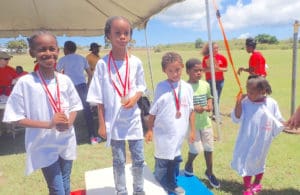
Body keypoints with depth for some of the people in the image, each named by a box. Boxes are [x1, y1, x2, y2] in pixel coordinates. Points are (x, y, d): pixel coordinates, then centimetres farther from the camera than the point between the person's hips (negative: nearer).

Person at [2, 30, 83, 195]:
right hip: (44, 146, -3)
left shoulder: (65, 80, -4)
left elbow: (75, 106, 7)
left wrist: (69, 123, -13)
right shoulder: (25, 82, -14)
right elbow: (17, 118, -11)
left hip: (66, 142, 4)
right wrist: (49, 124, -22)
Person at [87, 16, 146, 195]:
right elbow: (99, 98, -5)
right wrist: (102, 124, -4)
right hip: (114, 120, -1)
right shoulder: (102, 64, -9)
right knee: (119, 161, 14)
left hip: (133, 118, 2)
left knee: (139, 159, 13)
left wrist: (135, 98, -15)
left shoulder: (136, 62, -4)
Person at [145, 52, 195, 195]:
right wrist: (149, 129, -2)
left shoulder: (187, 87, -1)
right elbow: (153, 111, -4)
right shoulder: (160, 87, -9)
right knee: (162, 161, 8)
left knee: (175, 159, 17)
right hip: (163, 132, -3)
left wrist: (192, 130, 7)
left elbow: (191, 110, 6)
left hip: (179, 132, 3)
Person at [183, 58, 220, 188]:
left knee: (209, 148, 13)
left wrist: (210, 105, -6)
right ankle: (189, 164, 35)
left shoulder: (205, 85, 0)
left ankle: (209, 172, 35)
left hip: (206, 122, 5)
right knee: (196, 149, 0)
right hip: (192, 124, -5)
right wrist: (194, 109, -26)